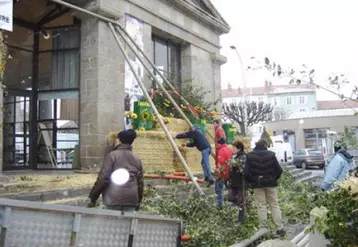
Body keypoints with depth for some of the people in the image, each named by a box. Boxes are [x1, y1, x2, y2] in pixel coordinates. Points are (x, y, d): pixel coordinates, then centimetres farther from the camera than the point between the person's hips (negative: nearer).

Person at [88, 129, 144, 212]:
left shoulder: (112, 155, -1)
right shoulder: (137, 159, 12)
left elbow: (103, 178, -8)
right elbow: (140, 182, 14)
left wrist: (93, 197, -1)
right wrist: (138, 202, 25)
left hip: (114, 199, -3)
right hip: (131, 199, 4)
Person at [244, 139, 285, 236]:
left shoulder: (250, 156, -7)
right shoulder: (271, 154, -5)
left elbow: (246, 172, -11)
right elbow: (279, 170, -6)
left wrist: (250, 182, 5)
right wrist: (275, 179, 12)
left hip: (257, 184, -1)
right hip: (270, 183, 1)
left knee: (261, 206, 6)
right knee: (274, 205, 9)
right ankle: (280, 228, 8)